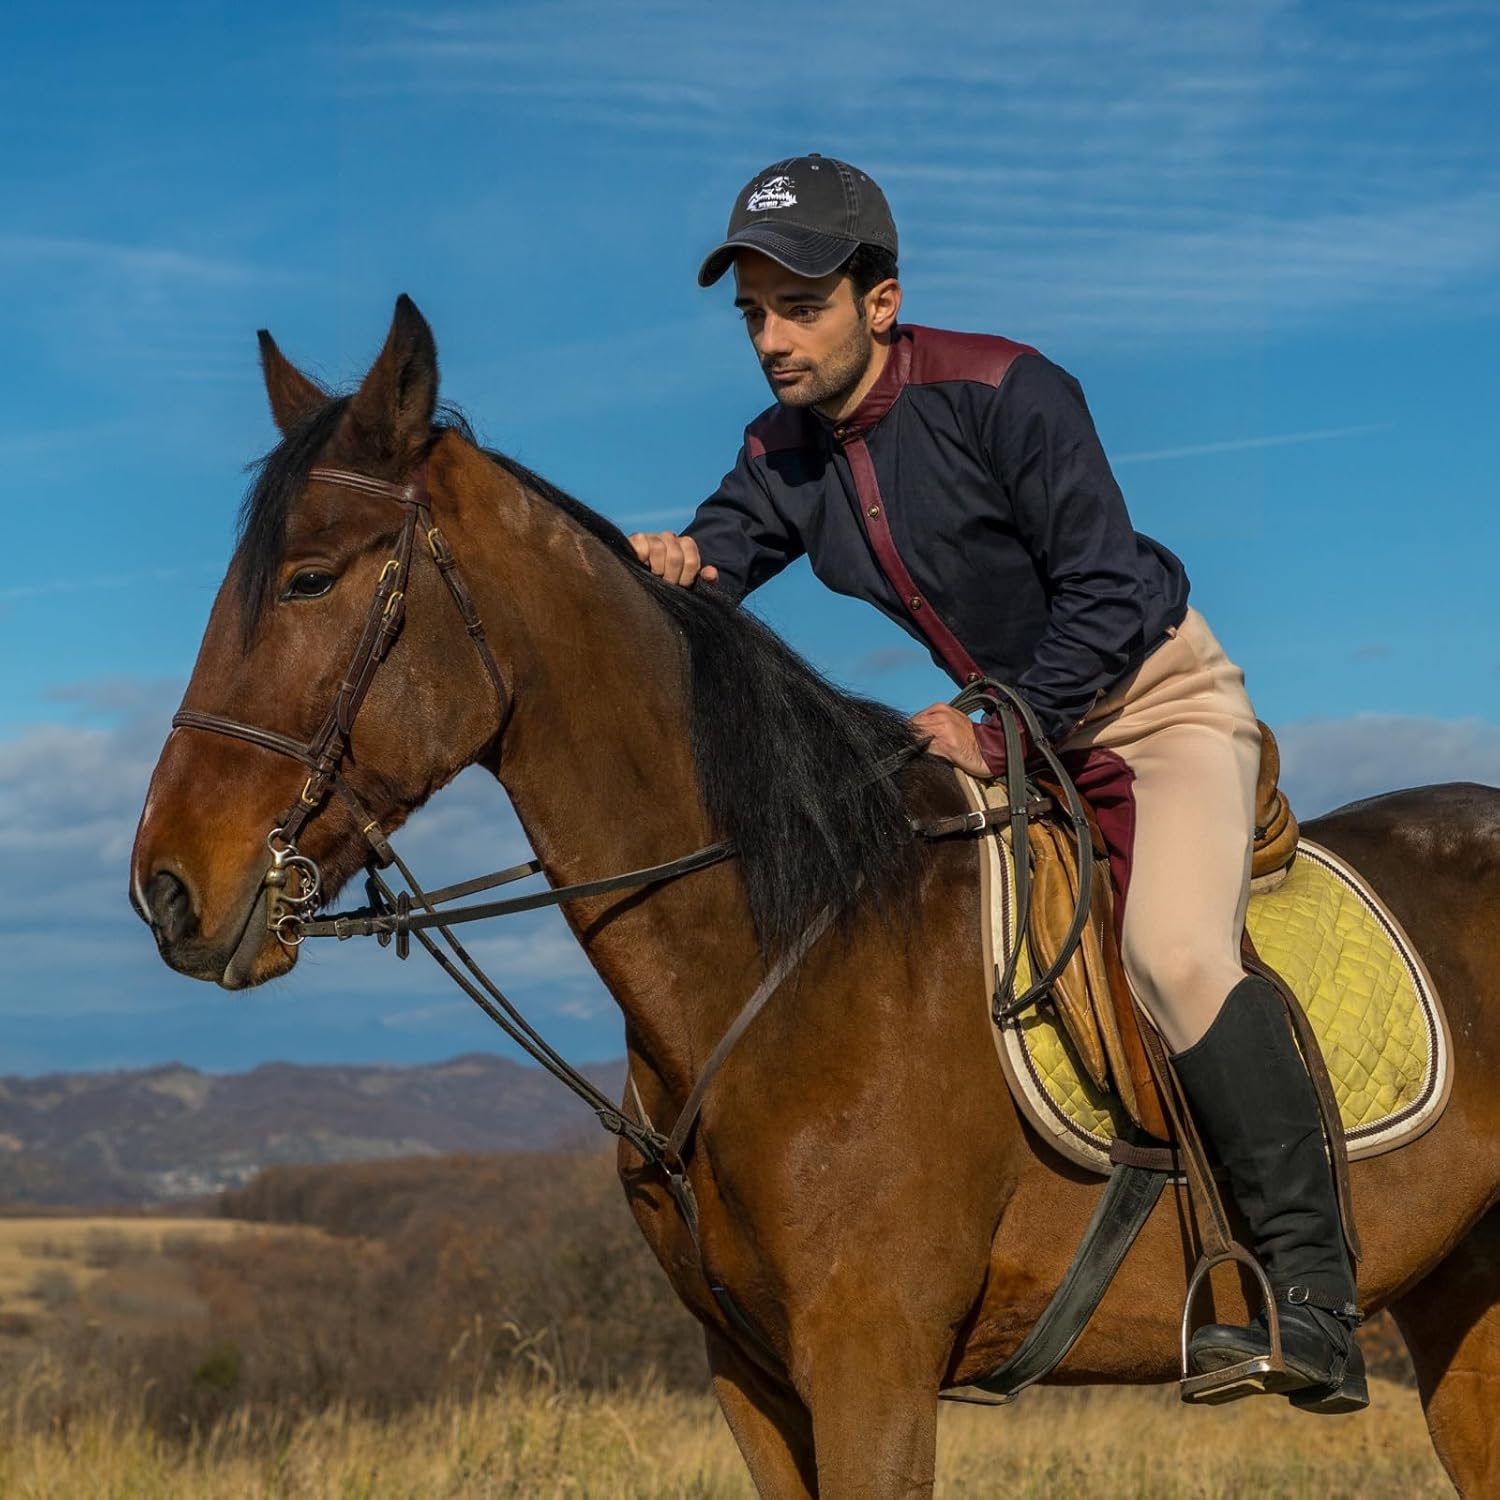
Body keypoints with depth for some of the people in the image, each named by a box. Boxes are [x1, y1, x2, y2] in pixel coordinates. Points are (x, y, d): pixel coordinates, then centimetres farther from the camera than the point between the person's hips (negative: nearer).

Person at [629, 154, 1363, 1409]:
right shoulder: (785, 452, -2)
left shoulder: (1004, 395, -22)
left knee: (1176, 955, -29)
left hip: (1155, 700, -8)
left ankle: (1313, 1301, -25)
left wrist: (1000, 737, -26)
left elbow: (1108, 595, -22)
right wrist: (675, 565, -34)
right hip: (997, 723, 8)